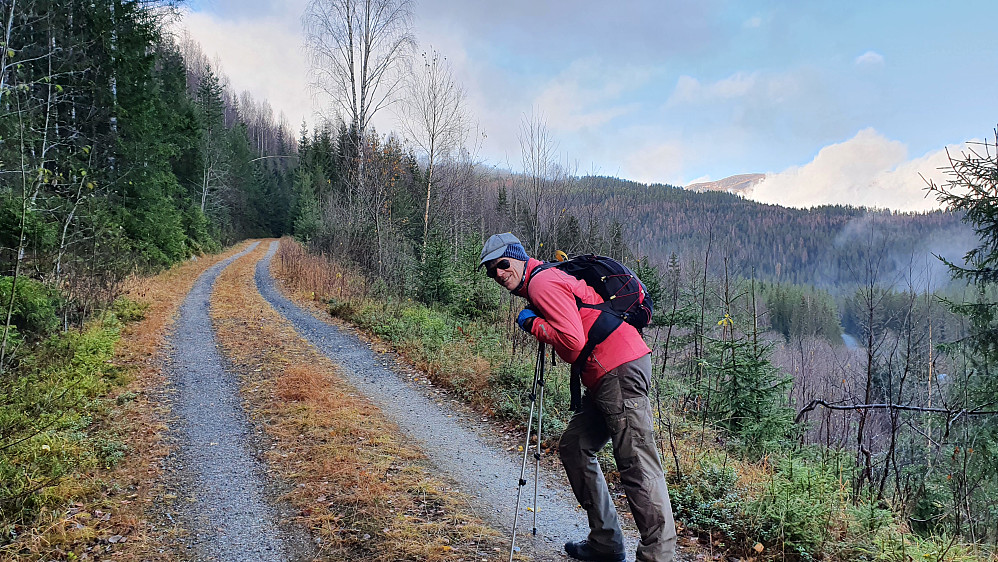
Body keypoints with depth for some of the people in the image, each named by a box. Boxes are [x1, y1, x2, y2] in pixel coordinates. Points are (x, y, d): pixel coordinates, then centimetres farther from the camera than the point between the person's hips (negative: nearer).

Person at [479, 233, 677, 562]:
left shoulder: (543, 283, -9)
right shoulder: (546, 281, 23)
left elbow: (573, 344, -18)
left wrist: (532, 323, -5)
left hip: (620, 371, -11)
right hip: (604, 377, 11)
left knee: (637, 465, -12)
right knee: (574, 447, 15)